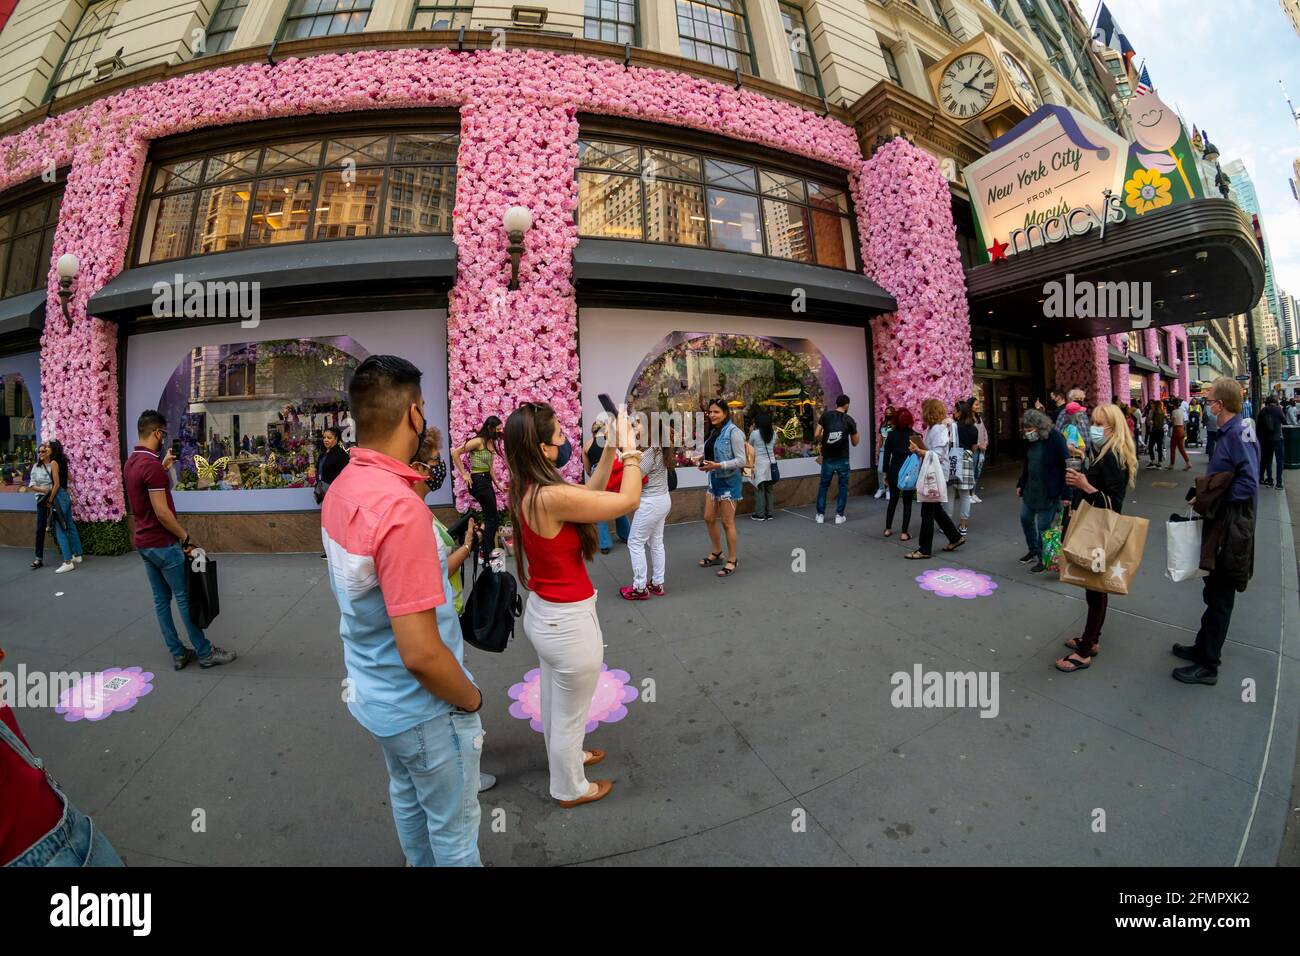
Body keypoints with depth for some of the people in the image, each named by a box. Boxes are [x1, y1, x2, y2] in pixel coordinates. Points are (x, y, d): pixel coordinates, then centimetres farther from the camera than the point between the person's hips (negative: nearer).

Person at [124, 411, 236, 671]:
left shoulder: (131, 462, 7)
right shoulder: (151, 465, -21)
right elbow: (162, 513, -23)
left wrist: (163, 466, 20)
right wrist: (185, 537, -14)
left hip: (143, 542, 9)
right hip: (162, 543, -9)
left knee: (161, 599, 12)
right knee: (185, 598, 0)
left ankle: (178, 653, 20)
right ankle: (205, 652, 9)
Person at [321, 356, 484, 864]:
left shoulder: (342, 487, -5)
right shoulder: (400, 508, -33)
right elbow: (422, 655, -30)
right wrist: (472, 699, -13)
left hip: (374, 694, 8)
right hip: (421, 708, -8)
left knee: (406, 798, 30)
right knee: (454, 829, 17)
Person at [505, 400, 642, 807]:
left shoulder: (526, 491, -4)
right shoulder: (551, 497, -31)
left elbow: (591, 492, 7)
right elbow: (628, 500, -23)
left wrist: (611, 448, 2)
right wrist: (629, 446, -12)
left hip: (542, 613, 9)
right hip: (568, 622, -9)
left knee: (555, 702, 31)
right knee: (570, 713, 17)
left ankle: (566, 756, 57)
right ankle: (571, 788, 42)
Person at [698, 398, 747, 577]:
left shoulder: (733, 432, -15)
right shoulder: (712, 432, 7)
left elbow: (741, 461, -18)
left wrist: (717, 465, -25)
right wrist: (705, 462, -4)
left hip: (728, 481, -8)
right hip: (714, 480, 8)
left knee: (727, 522, 1)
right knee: (709, 518, 14)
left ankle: (733, 560, 17)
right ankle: (717, 553, 34)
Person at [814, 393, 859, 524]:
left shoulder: (826, 415, -2)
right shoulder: (849, 420, -2)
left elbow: (816, 435, -7)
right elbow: (854, 442, 5)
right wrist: (857, 433, 24)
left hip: (827, 458, 1)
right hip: (842, 459, -1)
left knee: (823, 485, 13)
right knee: (843, 486, 11)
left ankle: (820, 514, 14)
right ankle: (839, 515, 10)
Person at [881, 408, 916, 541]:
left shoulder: (891, 435, -1)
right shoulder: (914, 435, -6)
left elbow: (886, 456, 1)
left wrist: (885, 474, 9)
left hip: (894, 471, 2)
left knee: (893, 500, 16)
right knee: (907, 503, 4)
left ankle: (888, 529, 21)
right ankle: (904, 533, 3)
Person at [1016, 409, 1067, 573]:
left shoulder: (1055, 438, -18)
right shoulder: (1030, 440, 3)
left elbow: (1066, 466, -19)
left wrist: (1065, 494, -21)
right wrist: (1020, 484, 18)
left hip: (1048, 491, -7)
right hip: (1031, 488, 7)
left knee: (1043, 526, 0)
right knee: (1025, 518, 16)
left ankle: (1044, 559, 16)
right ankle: (1034, 551, 35)